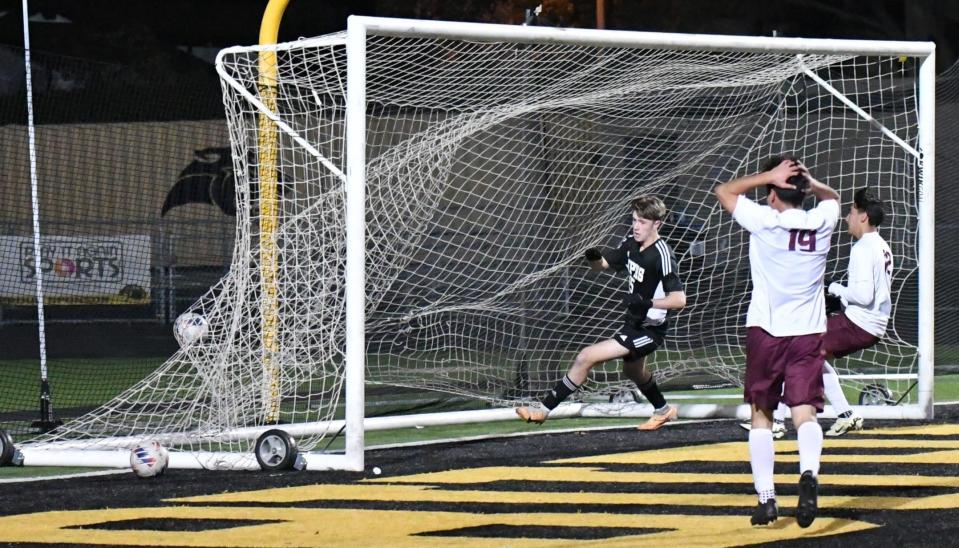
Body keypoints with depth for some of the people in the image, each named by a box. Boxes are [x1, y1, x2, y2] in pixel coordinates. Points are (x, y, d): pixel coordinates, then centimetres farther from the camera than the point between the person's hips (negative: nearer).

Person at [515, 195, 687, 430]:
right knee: (633, 370, 35)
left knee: (586, 357, -18)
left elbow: (679, 299, -27)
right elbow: (602, 263, 9)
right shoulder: (631, 243, -1)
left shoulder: (662, 255, -23)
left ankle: (544, 408, -11)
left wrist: (648, 303, -40)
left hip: (649, 330, -10)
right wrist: (593, 256, -14)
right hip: (634, 323, 10)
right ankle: (663, 410, 61)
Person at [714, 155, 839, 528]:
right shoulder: (822, 221, 2)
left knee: (761, 414, 11)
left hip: (766, 330, -2)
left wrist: (769, 176, 1)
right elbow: (832, 197, 27)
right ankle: (809, 473, -35)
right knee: (804, 412, -6)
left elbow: (724, 191, 5)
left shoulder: (765, 221, -9)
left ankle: (766, 497, 6)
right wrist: (808, 182, 8)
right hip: (809, 331, 2)